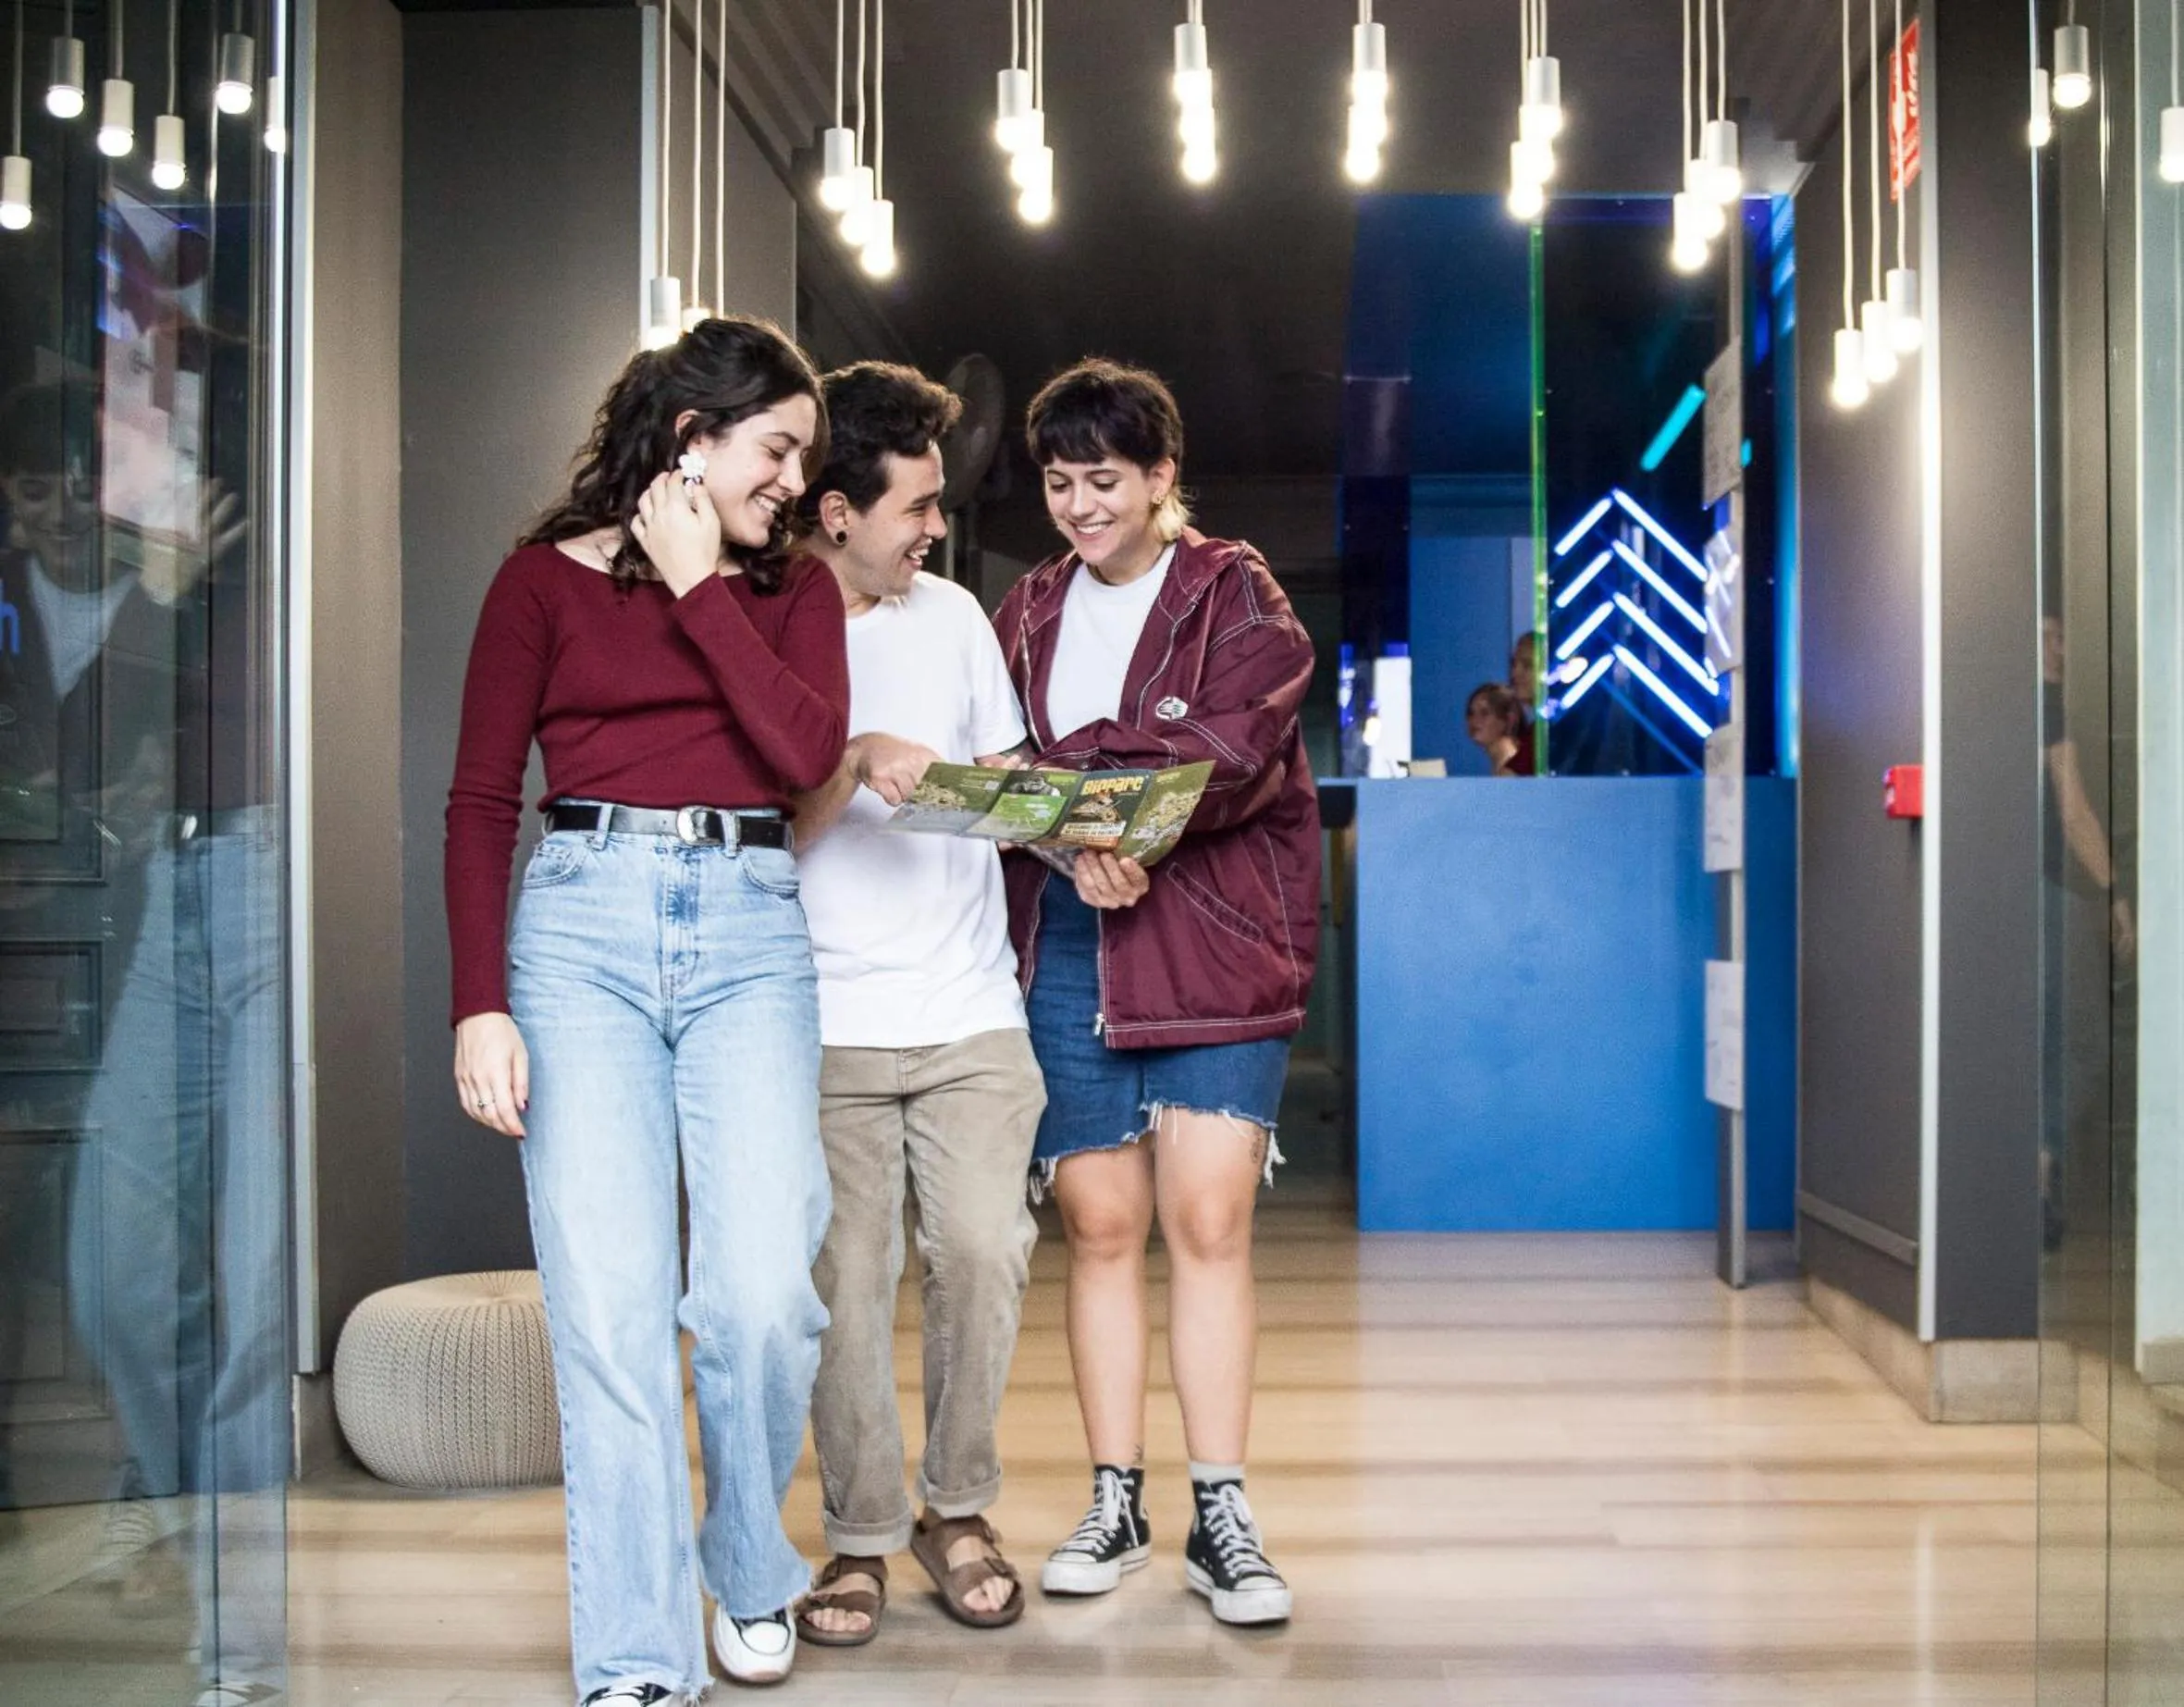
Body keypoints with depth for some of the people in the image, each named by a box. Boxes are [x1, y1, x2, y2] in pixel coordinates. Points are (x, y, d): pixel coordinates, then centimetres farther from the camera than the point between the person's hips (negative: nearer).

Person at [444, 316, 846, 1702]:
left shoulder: (792, 587, 15)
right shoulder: (549, 578, 8)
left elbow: (810, 750, -4)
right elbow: (480, 803, 4)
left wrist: (698, 589, -1)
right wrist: (481, 1004, -5)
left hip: (749, 931, 2)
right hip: (583, 923, -1)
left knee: (763, 1293, -9)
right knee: (610, 1312, -7)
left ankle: (751, 1571, 19)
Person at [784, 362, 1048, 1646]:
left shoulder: (954, 614, 11)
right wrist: (857, 761, -21)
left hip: (972, 1011, 3)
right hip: (831, 1023, -3)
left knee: (984, 1252, -4)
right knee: (848, 1278, -2)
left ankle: (960, 1508, 15)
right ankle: (862, 1536, 14)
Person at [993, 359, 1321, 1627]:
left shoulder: (1234, 595, 3)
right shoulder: (1030, 613, 16)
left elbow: (1233, 751, -13)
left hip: (1212, 938, -3)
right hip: (1063, 941, 3)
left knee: (1210, 1223, -6)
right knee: (1101, 1225, 4)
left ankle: (1222, 1519, 3)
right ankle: (1116, 1505, 14)